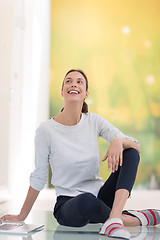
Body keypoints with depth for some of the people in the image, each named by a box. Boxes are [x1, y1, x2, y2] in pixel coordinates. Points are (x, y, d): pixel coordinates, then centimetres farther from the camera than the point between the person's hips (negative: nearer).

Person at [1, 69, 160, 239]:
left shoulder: (94, 121, 1)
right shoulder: (46, 130, -7)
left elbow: (136, 147, -4)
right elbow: (38, 177, 0)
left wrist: (119, 141, -27)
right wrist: (22, 216, 3)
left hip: (100, 197, 4)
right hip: (68, 205, -4)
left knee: (130, 152, -16)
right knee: (86, 200, -40)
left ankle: (115, 218, -35)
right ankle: (139, 218, -16)